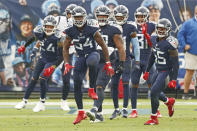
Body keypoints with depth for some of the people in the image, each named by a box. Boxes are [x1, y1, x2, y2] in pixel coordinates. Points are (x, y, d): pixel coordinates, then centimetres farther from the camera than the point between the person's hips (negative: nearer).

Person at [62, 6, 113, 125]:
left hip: (92, 54, -4)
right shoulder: (71, 32, 0)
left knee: (91, 61, -42)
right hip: (81, 58, 4)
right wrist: (67, 64, 1)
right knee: (77, 85, -5)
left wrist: (108, 63, -3)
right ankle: (81, 113, 5)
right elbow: (65, 48, 12)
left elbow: (103, 46, -2)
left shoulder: (92, 30, -10)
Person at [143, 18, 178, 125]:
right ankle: (169, 101, 46)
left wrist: (174, 79, -22)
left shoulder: (170, 44, -22)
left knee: (154, 93, -11)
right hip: (158, 70, 8)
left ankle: (154, 119, 3)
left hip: (166, 71, -8)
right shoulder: (154, 39, 2)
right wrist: (147, 70, 21)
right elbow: (152, 56, 17)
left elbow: (175, 63, -19)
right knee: (155, 93, 16)